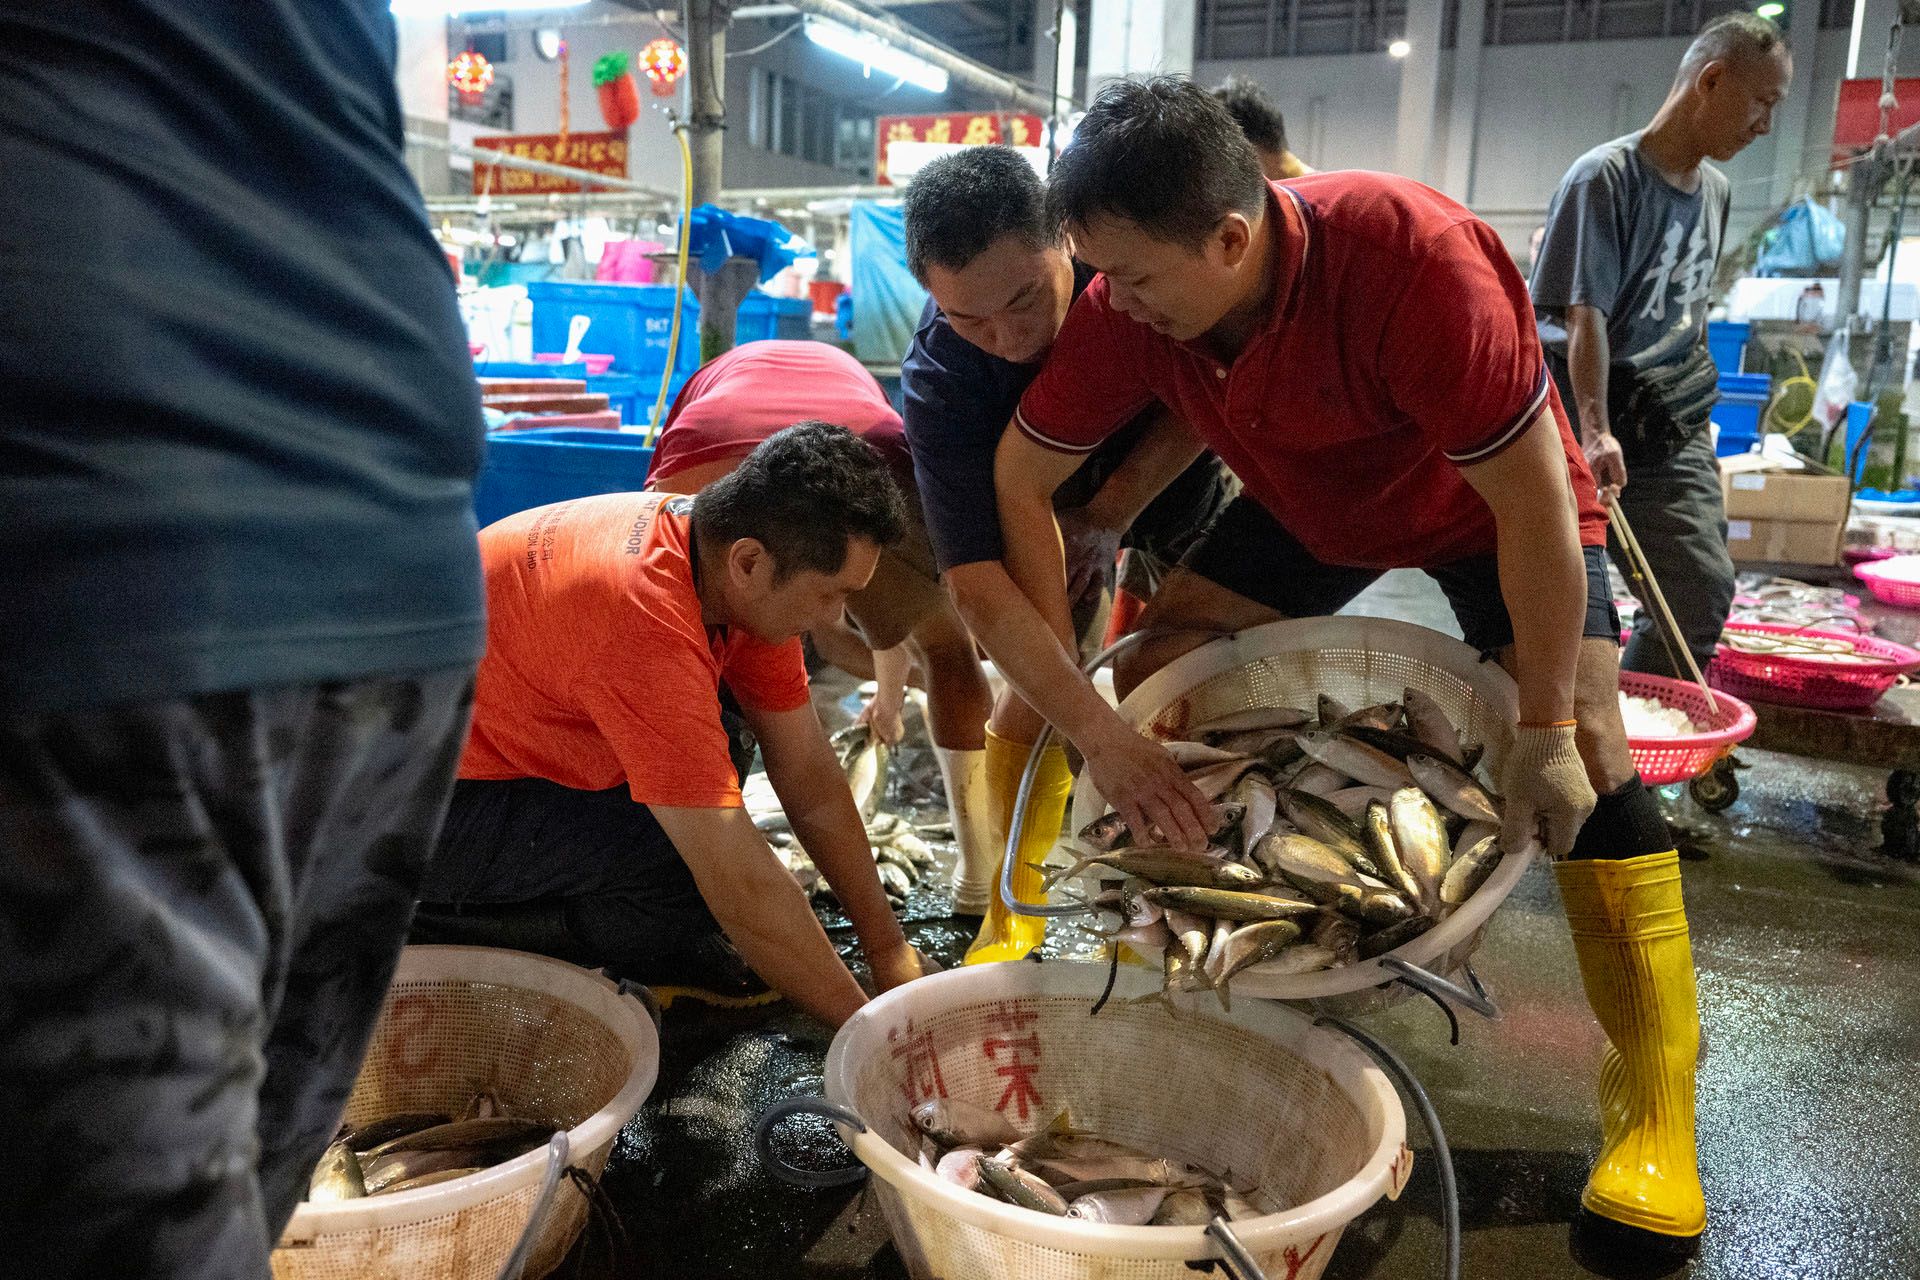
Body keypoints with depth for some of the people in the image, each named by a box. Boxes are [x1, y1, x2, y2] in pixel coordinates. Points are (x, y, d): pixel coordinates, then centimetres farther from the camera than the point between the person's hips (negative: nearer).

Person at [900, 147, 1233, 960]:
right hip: (1053, 498, -1)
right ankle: (1015, 897, 4)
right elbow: (977, 579, -40)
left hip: (1181, 472, 2)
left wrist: (1111, 513, -25)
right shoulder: (938, 376, -35)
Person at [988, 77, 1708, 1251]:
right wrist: (1088, 715, -24)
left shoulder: (1417, 261, -40)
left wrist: (1545, 730, -26)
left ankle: (1657, 1115, -5)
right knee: (1155, 673, -9)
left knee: (1583, 752, -18)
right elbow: (1019, 487, -19)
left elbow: (1534, 505, -32)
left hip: (1494, 506, -4)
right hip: (1313, 509, 5)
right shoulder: (1128, 308, -26)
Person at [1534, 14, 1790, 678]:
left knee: (1702, 587, -4)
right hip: (1587, 413, -7)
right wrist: (1596, 432, -31)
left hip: (1670, 425, 7)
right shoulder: (1605, 177, -12)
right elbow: (1584, 314, -22)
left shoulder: (1714, 189, 12)